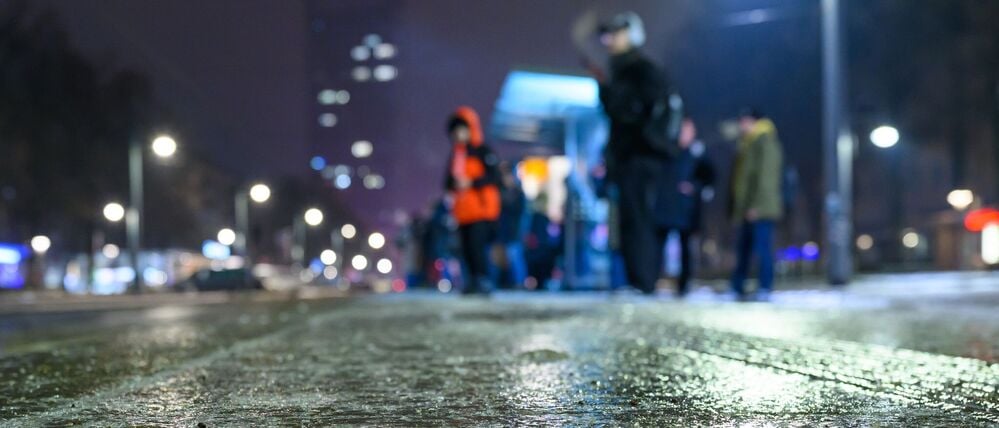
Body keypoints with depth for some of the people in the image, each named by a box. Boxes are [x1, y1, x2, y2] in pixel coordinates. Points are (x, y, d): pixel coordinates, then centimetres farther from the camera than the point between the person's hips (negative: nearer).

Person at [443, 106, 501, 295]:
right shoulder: (455, 154, 18)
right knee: (466, 249, 7)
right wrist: (452, 184, -3)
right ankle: (472, 281, 13)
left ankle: (484, 280, -16)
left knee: (477, 245, -17)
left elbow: (494, 177, -11)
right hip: (463, 212, 7)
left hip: (481, 209, -7)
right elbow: (449, 181, 21)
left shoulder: (483, 152, -3)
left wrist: (471, 183, -19)